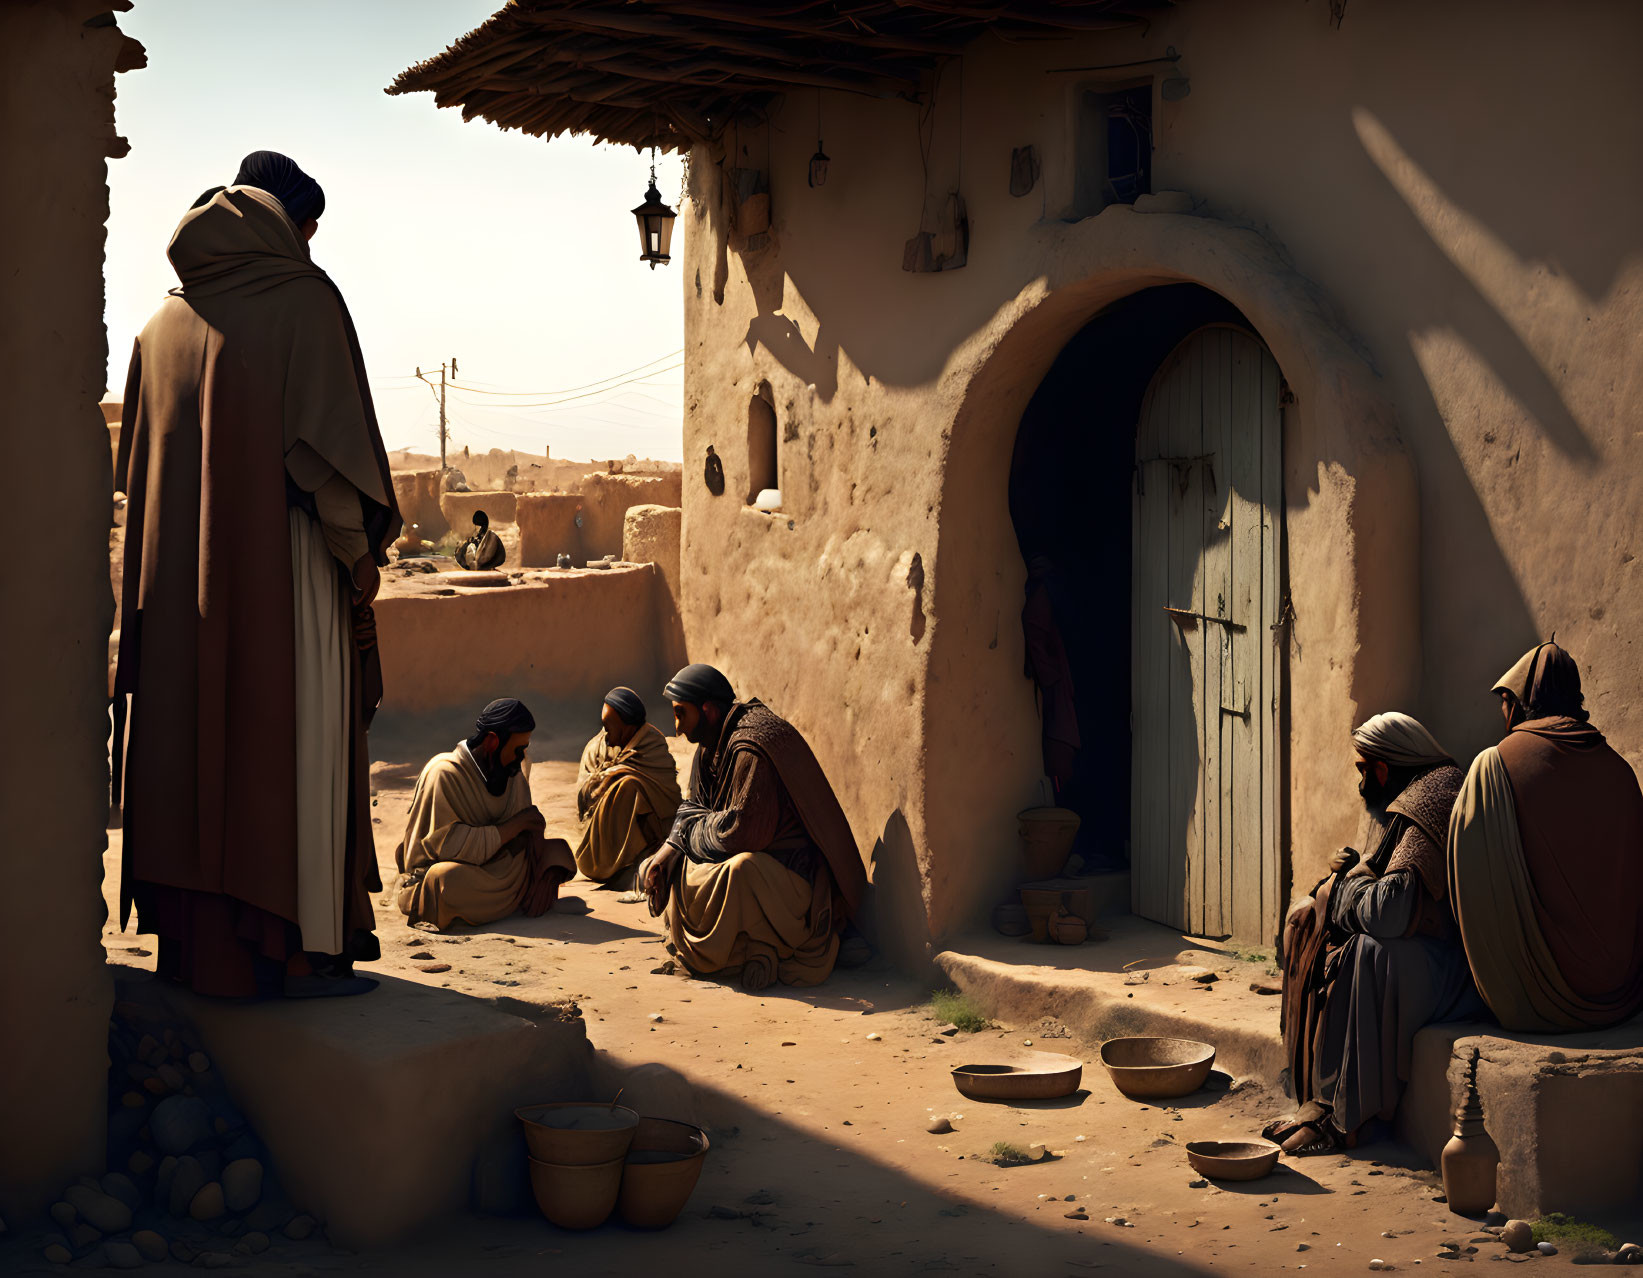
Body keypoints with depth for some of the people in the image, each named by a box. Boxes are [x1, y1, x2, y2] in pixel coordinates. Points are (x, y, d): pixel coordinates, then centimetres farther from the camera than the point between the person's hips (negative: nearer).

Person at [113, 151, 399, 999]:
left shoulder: (166, 322, 13)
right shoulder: (303, 299, -5)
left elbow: (138, 460, 15)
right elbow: (327, 436, -13)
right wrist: (360, 549, -6)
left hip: (181, 574, 6)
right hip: (284, 558, -6)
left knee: (194, 740, 10)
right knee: (289, 740, -3)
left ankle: (193, 940, 15)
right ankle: (293, 949, -2)